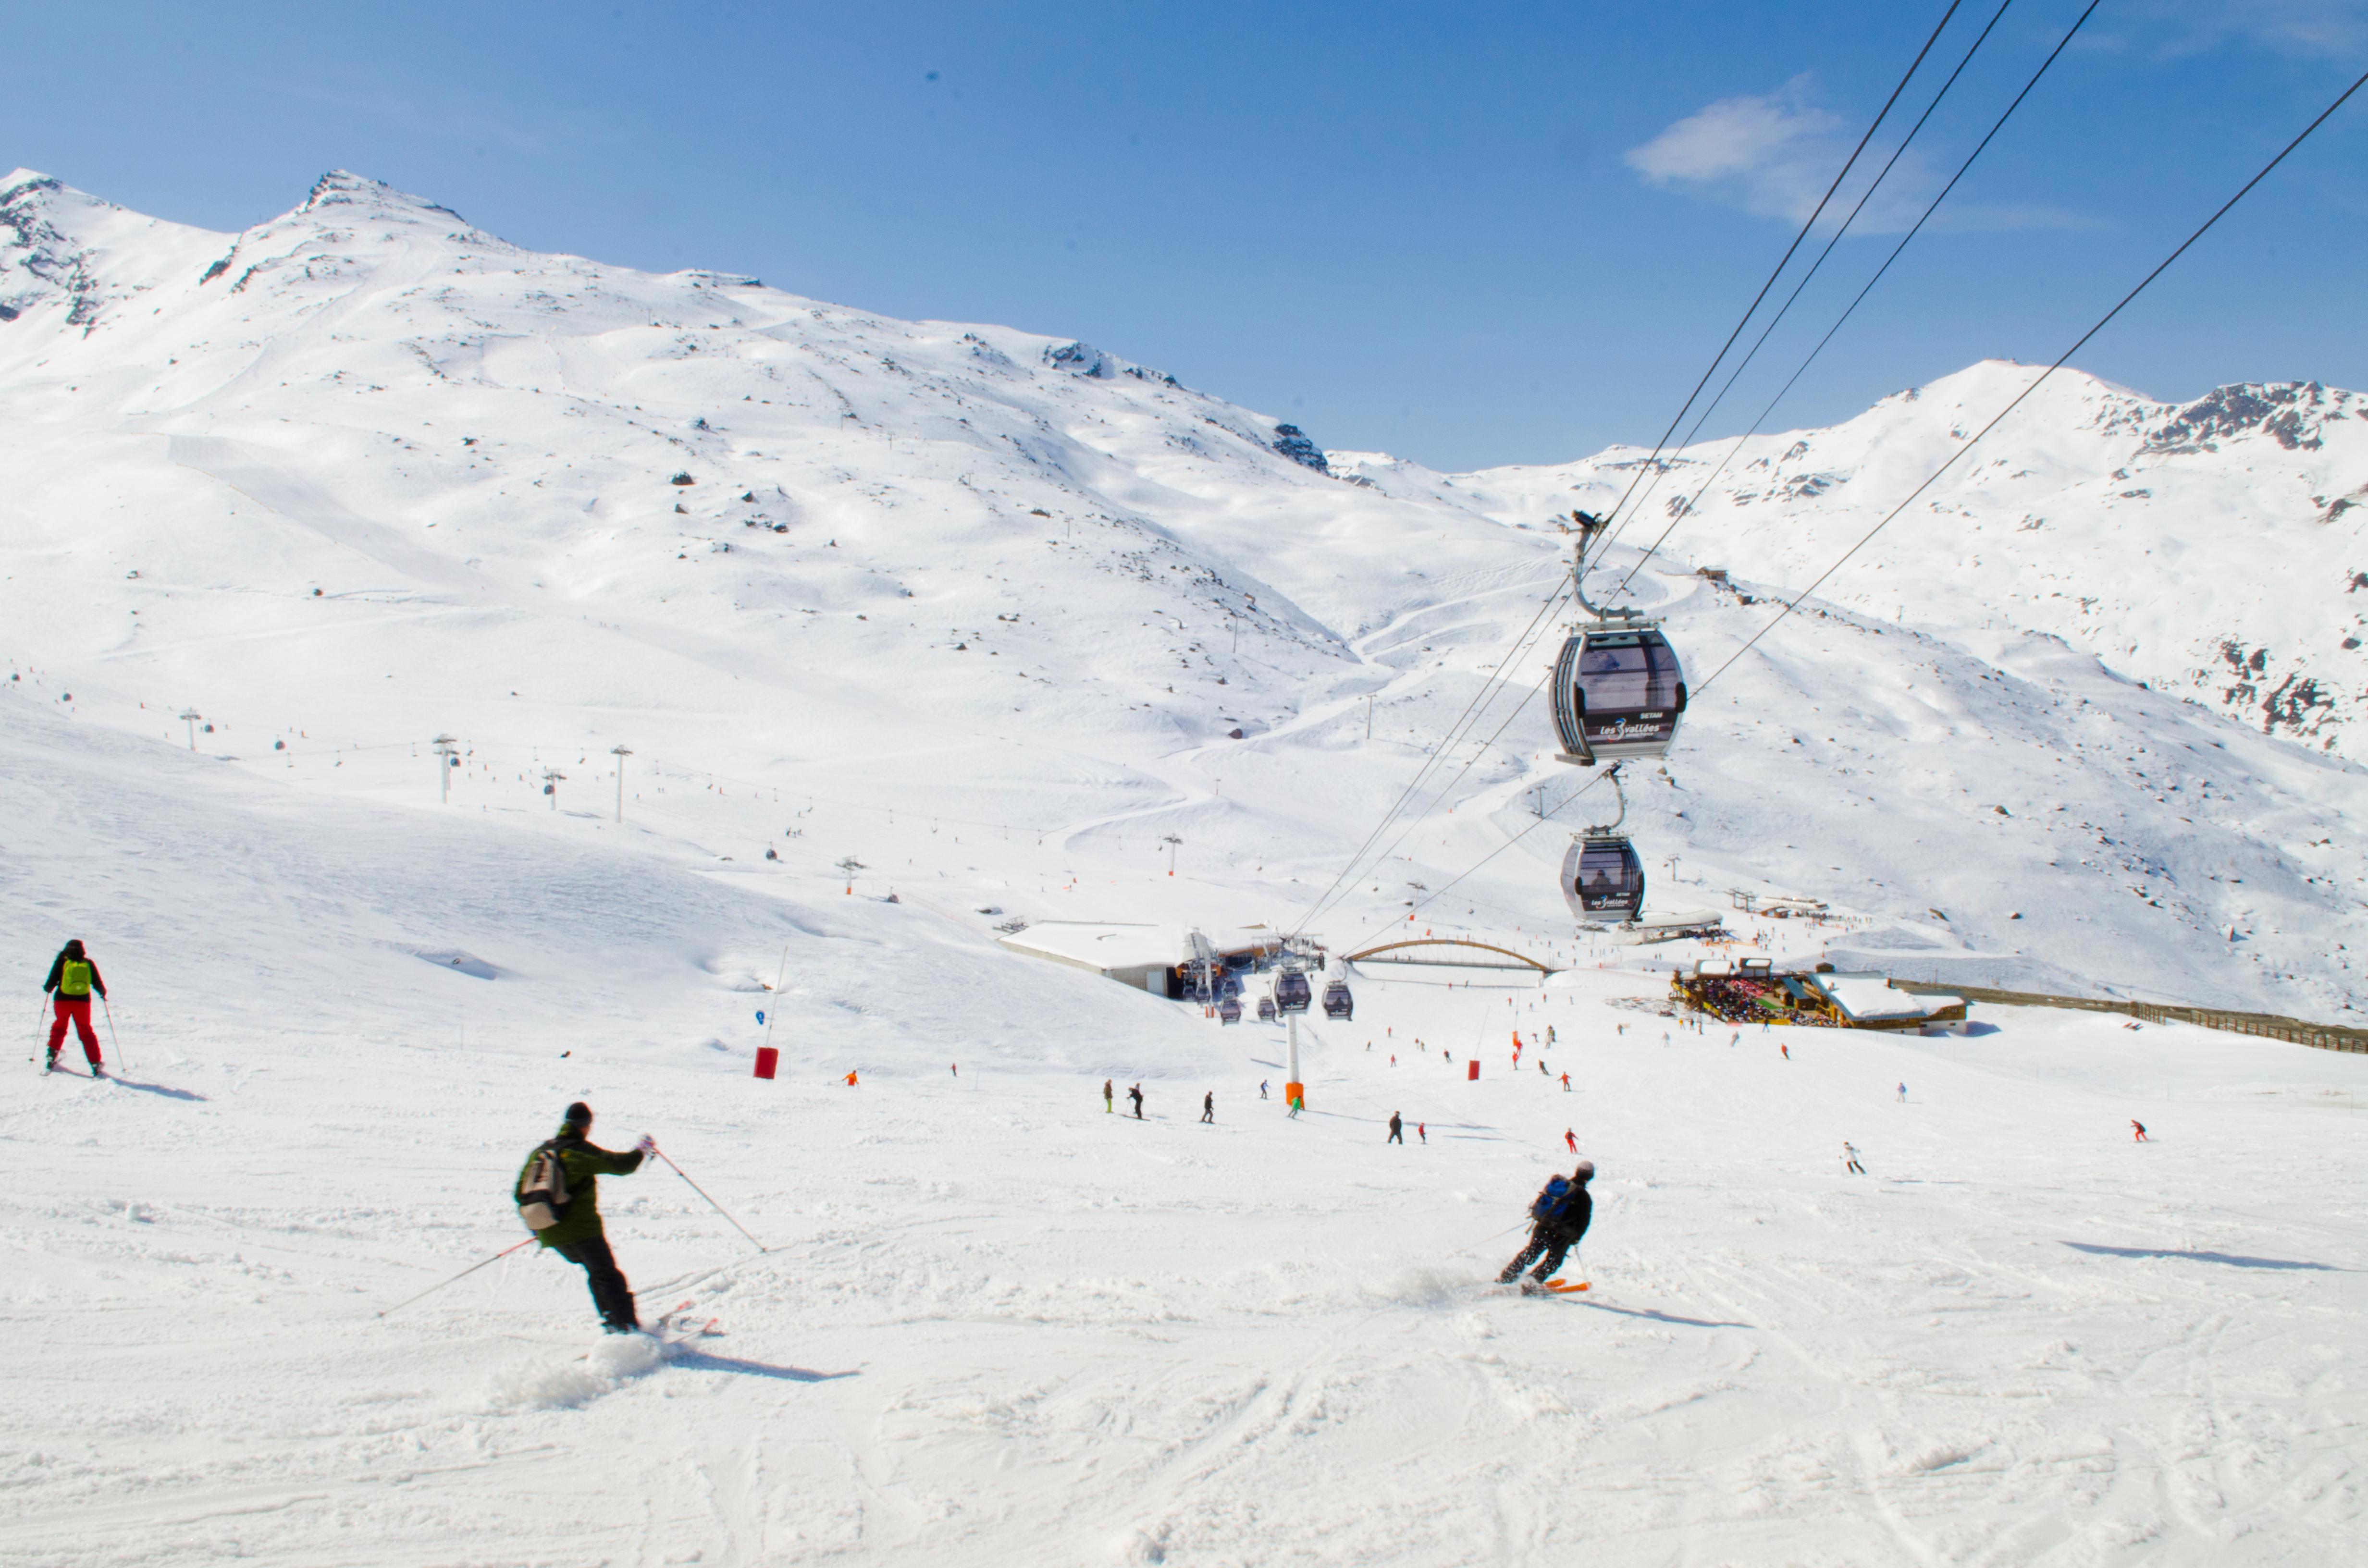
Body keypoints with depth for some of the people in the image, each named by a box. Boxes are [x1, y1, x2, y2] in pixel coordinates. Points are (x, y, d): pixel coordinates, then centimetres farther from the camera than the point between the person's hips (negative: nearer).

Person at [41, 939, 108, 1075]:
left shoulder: (61, 961, 2)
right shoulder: (88, 963, 7)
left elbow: (52, 981, -2)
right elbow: (97, 983, 9)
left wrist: (47, 988, 20)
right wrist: (103, 992, 29)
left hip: (62, 1001, -1)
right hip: (82, 1002, 1)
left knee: (59, 1027, 24)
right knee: (86, 1032, 9)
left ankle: (52, 1057, 21)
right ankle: (95, 1064, 2)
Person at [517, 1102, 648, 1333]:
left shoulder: (540, 1152, 10)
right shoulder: (580, 1151, -11)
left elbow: (520, 1191, 15)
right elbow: (621, 1165, -12)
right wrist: (641, 1149, 7)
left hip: (550, 1234, 7)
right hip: (581, 1229, -7)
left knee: (596, 1272, 23)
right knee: (609, 1276, -2)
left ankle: (611, 1319, 21)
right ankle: (628, 1325, -11)